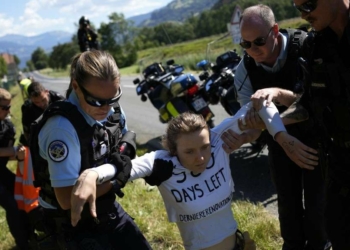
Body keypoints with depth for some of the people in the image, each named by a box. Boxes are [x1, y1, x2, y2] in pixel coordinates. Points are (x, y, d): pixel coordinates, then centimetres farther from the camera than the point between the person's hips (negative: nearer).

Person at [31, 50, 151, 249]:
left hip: (109, 210, 7)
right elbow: (67, 199, -28)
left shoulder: (105, 111, -4)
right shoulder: (62, 126, -27)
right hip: (77, 225, -7)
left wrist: (125, 153, -7)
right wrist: (116, 178, -20)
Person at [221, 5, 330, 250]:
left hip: (315, 131, -2)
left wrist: (279, 94, -50)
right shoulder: (245, 69, -18)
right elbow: (254, 120, -14)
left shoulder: (306, 47, -28)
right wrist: (242, 137, -37)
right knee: (288, 200, 13)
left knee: (317, 200, 5)